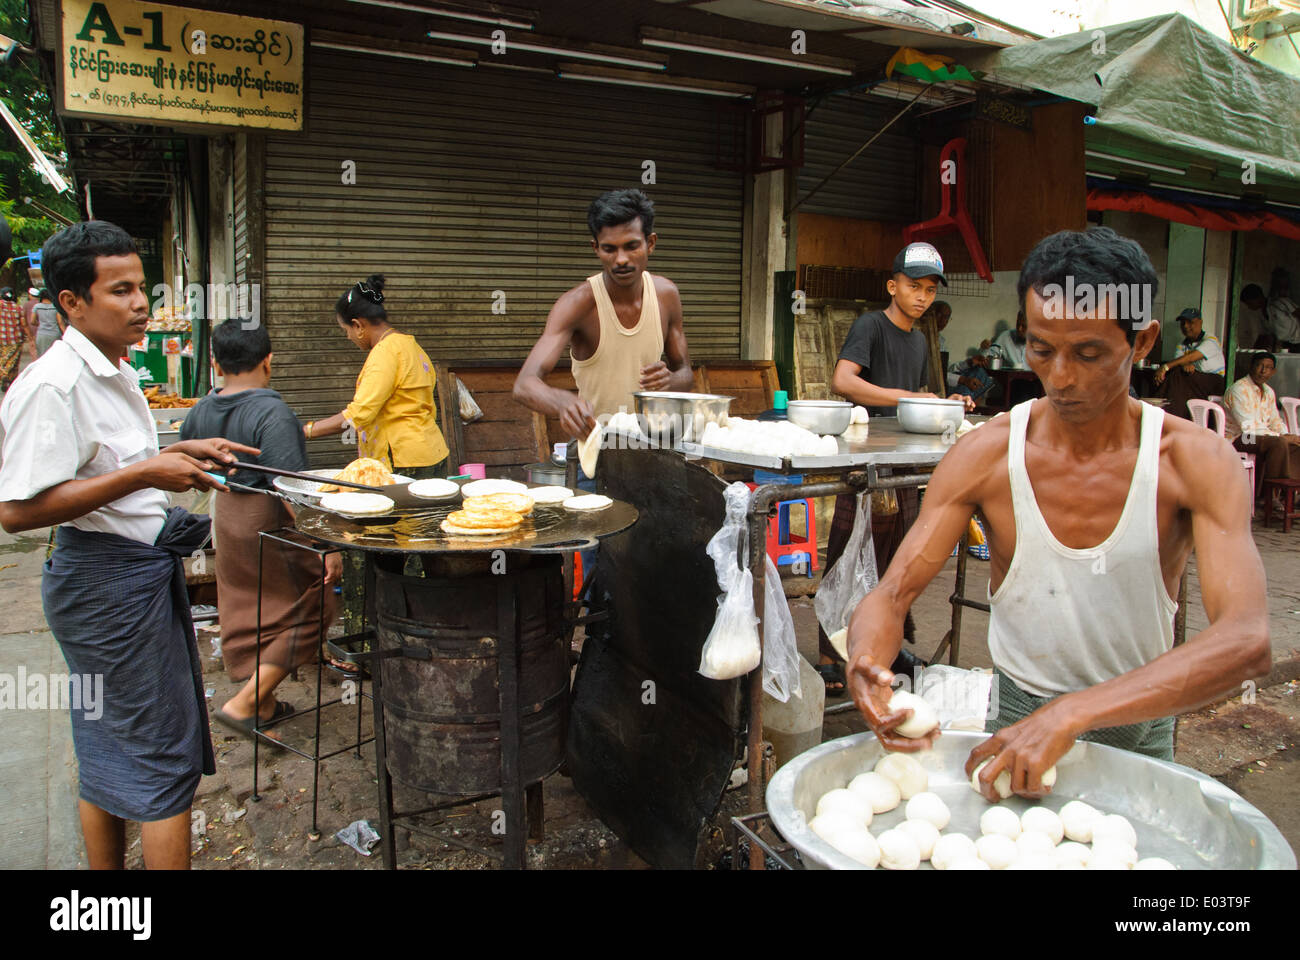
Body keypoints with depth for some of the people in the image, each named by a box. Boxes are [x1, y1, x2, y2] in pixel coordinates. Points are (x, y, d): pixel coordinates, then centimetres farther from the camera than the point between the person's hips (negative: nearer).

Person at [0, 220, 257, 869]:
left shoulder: (113, 372, 12)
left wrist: (182, 451, 11)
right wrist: (144, 474, -26)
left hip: (144, 569, 10)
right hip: (106, 579, -10)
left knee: (110, 752, 19)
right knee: (163, 757, -2)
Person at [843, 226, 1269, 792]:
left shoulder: (1196, 463, -15)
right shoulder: (984, 457, -13)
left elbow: (1247, 641, -28)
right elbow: (891, 595, -13)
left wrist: (1074, 714, -39)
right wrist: (868, 662, -36)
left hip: (1138, 727, 1)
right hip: (1017, 718, -1)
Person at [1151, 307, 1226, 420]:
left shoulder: (1210, 340, -7)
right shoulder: (1183, 344, 16)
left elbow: (1192, 357, -25)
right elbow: (1178, 360, -2)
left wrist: (1166, 367, -37)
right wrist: (1185, 365, -29)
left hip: (1215, 382, -6)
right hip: (1195, 380, 6)